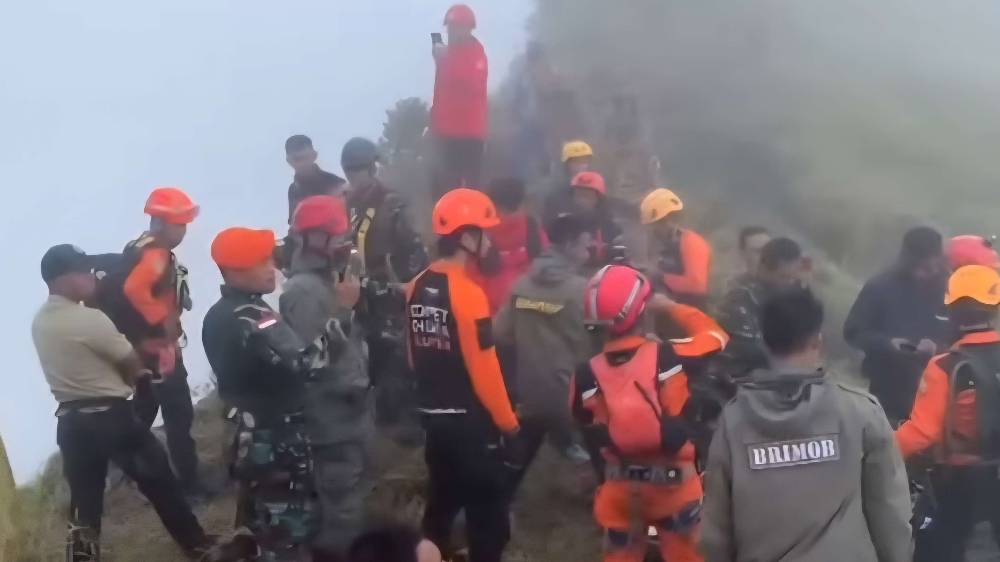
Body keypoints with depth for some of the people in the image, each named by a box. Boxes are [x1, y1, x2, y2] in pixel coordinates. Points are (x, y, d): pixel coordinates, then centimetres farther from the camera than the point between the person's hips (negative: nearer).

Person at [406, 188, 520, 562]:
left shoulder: (417, 288, 4)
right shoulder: (467, 293, -20)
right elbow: (484, 369, -20)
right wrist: (509, 424, -11)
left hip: (433, 416, 8)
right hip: (471, 420, -8)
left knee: (441, 504, 22)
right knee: (488, 516, 4)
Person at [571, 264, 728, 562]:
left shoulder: (587, 374, -13)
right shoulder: (669, 357, -19)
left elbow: (586, 426, 2)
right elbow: (716, 335, -2)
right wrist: (670, 306, 4)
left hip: (620, 484, 2)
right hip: (674, 481, -2)